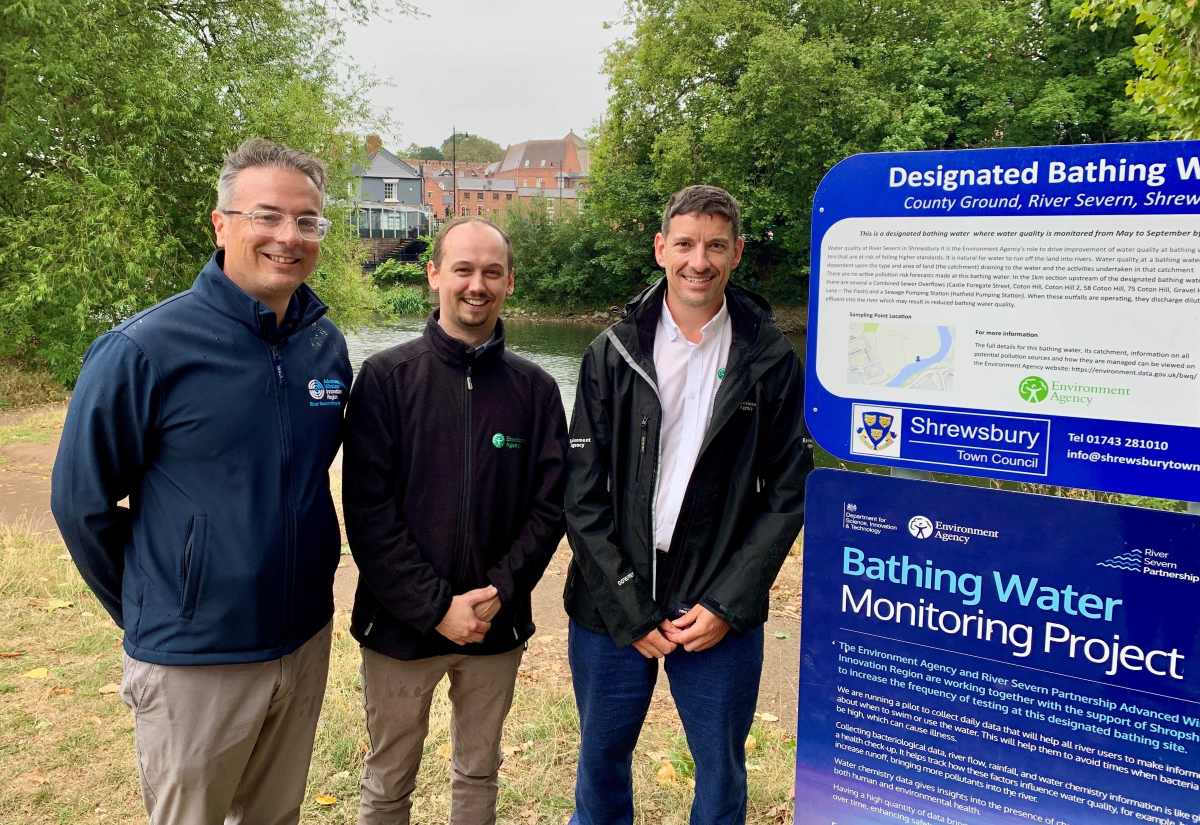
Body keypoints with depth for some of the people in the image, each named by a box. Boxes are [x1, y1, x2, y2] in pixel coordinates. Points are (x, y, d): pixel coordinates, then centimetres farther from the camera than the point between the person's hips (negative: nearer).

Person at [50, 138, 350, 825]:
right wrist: (150, 612, 2)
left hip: (306, 640, 5)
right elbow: (81, 502, -8)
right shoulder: (145, 349, -18)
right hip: (195, 662, -4)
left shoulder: (328, 345, -3)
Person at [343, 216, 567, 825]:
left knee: (479, 774, 20)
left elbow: (549, 506, -1)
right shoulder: (386, 377, -7)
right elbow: (367, 510, -11)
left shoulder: (535, 389, 0)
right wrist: (436, 608, -16)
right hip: (400, 625, -1)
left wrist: (499, 593, -14)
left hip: (498, 626, 2)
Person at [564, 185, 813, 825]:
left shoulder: (769, 360, -2)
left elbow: (786, 493, -2)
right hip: (612, 611, 1)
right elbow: (583, 494, -4)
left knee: (721, 772, 15)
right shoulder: (613, 354, -2)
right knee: (601, 759, 17)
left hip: (720, 615, 0)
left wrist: (728, 604, -9)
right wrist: (630, 611, -9)